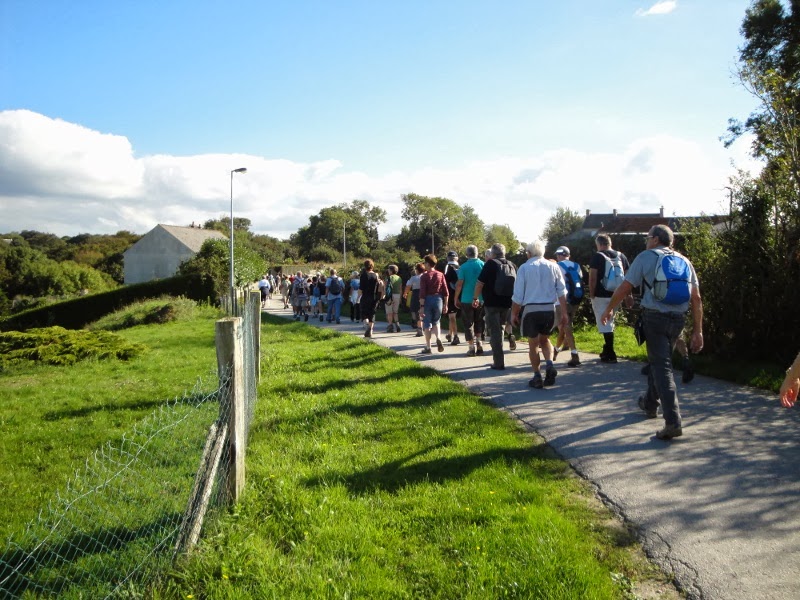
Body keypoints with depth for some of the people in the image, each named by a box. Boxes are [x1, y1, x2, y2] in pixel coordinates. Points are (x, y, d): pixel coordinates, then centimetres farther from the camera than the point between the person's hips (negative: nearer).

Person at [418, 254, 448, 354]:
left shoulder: (424, 276, -7)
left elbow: (422, 292, -12)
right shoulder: (440, 275, 4)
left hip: (428, 300, -3)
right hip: (438, 299, 3)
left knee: (427, 324, 7)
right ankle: (438, 338, -7)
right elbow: (446, 292, 2)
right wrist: (445, 304, 8)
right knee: (436, 321, 19)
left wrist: (422, 305, -10)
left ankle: (428, 347, 9)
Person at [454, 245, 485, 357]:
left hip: (467, 299, -2)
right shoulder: (483, 265, -2)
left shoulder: (464, 267, -8)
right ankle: (478, 341, 9)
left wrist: (456, 298, -1)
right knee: (479, 321, 20)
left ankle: (472, 348, 4)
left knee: (468, 323, 5)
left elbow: (459, 284, -11)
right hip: (481, 299, 3)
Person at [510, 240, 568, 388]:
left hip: (530, 309, -3)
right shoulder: (553, 266, 3)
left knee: (533, 344, 8)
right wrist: (564, 313, 5)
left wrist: (514, 313, 5)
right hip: (550, 309, 3)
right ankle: (549, 365, 0)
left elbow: (518, 295, -5)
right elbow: (562, 291, 1)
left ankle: (537, 377, 10)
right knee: (545, 339, 22)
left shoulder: (524, 268, -4)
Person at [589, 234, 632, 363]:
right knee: (609, 322, 19)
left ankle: (610, 355, 0)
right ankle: (607, 350, 27)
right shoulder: (621, 256, 8)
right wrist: (628, 295, 12)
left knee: (604, 324, -1)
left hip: (601, 296, -5)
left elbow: (592, 278, -12)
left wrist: (592, 294, -5)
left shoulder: (598, 256, -7)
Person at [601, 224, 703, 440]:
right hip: (678, 319, 6)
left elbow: (625, 287, -3)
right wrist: (697, 331, 10)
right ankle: (650, 404, 42)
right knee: (658, 360, 24)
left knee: (662, 367, -5)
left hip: (654, 317, -6)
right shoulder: (684, 261, 13)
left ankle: (673, 422, -14)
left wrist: (609, 309, 12)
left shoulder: (646, 257, -1)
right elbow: (696, 298, 8)